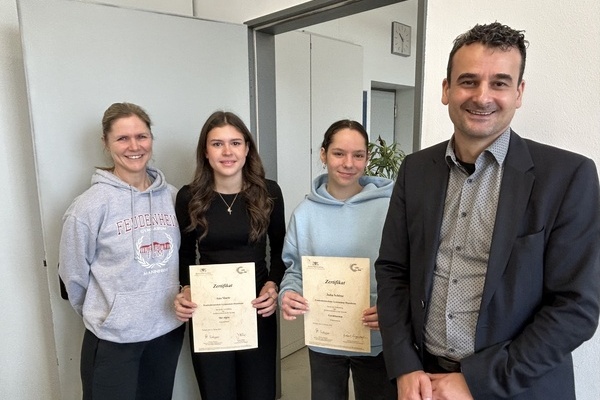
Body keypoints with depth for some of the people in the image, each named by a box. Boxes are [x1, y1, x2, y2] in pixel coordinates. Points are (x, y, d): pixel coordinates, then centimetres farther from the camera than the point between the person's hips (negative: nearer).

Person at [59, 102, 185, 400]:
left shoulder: (171, 196, -2)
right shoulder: (90, 205, -14)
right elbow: (74, 275, -5)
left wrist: (175, 302, 8)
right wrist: (105, 315, 4)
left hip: (169, 329, 4)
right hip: (113, 338, -4)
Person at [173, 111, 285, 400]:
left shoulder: (268, 192, -5)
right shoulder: (189, 197, -6)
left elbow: (280, 250, 5)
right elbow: (185, 257, 4)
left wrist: (273, 285, -12)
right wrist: (186, 291, -13)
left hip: (258, 312, 1)